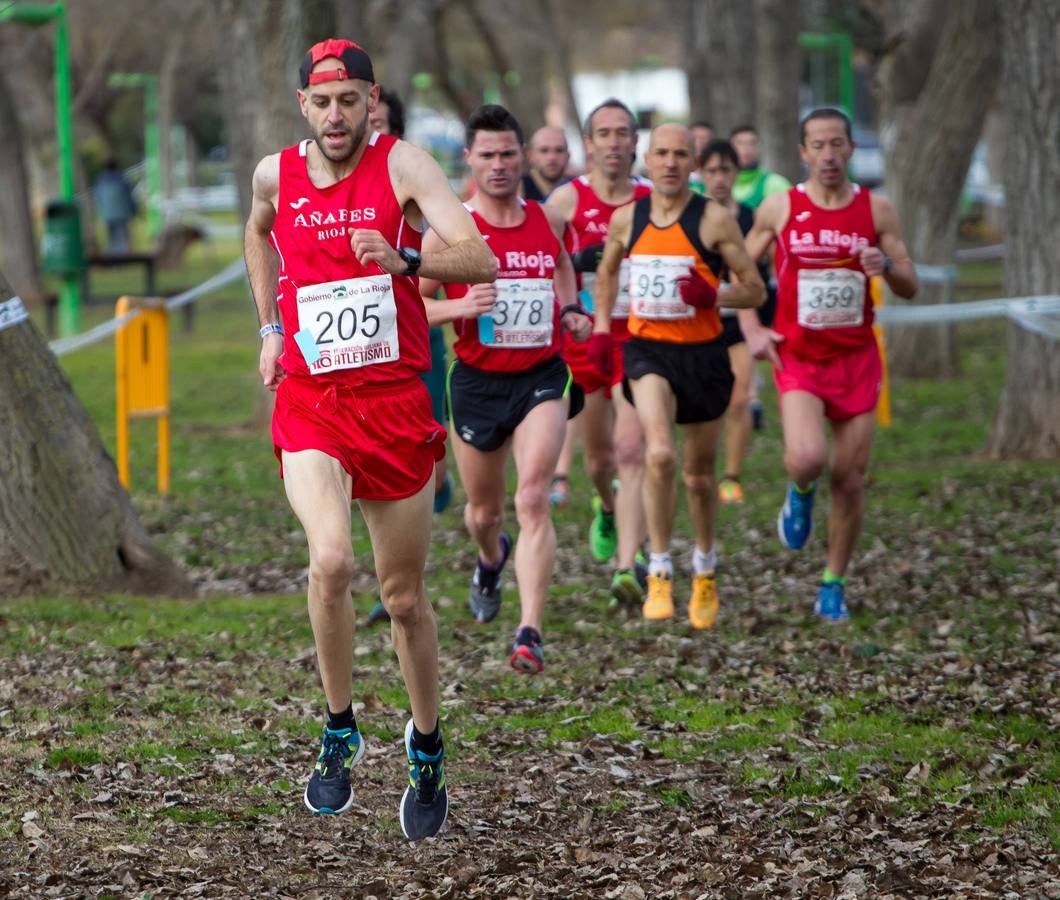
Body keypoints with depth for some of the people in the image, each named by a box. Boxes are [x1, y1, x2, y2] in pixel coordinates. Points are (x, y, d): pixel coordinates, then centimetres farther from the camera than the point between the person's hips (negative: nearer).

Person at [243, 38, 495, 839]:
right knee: (331, 562, -24)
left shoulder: (403, 166, -7)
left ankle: (427, 750, 31)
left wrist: (403, 260, -35)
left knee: (405, 597, 9)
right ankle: (340, 734, -5)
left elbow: (482, 260, -19)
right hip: (310, 404, 1)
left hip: (396, 402, -1)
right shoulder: (276, 175, 3)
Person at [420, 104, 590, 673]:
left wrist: (572, 313, 9)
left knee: (533, 501, -19)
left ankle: (530, 632, -22)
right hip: (476, 381, 0)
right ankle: (491, 561, 54)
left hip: (541, 376, 0)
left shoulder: (549, 221, 3)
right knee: (484, 510, 16)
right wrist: (461, 307, -21)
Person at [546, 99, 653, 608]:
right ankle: (608, 509, 50)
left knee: (631, 451, -16)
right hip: (584, 337, 1)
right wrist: (577, 263, -16)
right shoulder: (567, 199, -1)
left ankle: (626, 567, -20)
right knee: (599, 456, 14)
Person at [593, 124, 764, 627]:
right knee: (660, 455, -25)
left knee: (698, 473, 12)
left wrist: (713, 295, -22)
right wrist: (601, 324, 12)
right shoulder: (626, 219, 2)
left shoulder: (714, 219, -7)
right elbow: (608, 271, 23)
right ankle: (659, 574, -15)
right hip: (647, 350, 0)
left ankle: (705, 571, 37)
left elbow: (755, 290, -4)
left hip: (702, 354, 0)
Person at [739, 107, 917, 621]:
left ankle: (834, 585, 19)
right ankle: (800, 493, 13)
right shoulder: (779, 209, -1)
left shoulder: (877, 210, 1)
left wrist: (888, 266, -18)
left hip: (856, 358, 2)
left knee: (850, 479, 3)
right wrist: (751, 330, -4)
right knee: (807, 457, -25)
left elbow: (909, 287, 5)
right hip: (798, 357, -2)